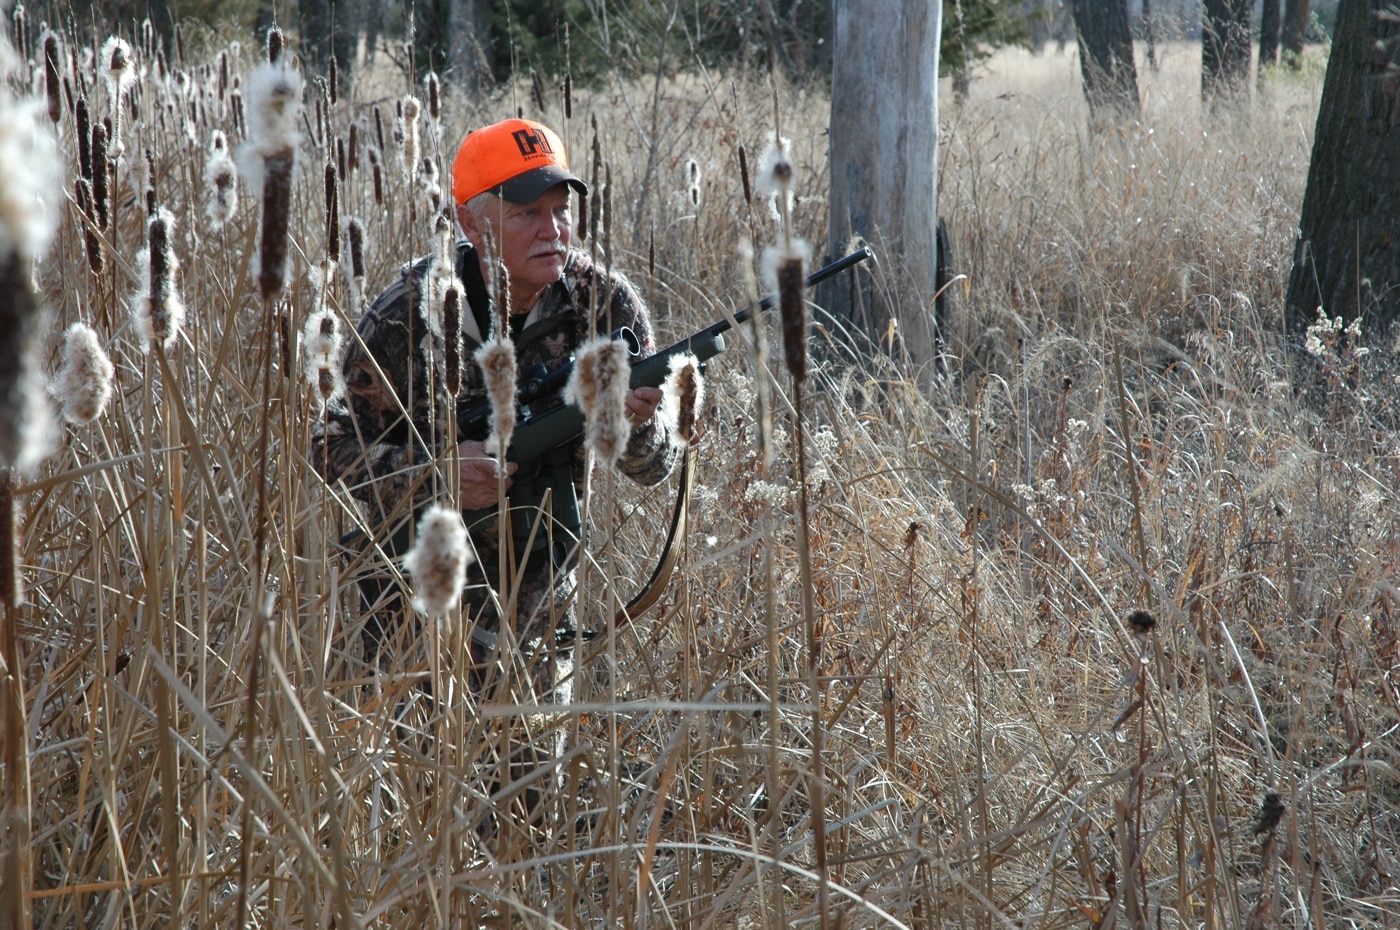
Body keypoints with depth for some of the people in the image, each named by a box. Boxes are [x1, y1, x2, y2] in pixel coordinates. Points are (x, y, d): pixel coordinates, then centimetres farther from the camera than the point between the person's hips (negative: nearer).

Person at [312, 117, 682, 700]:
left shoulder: (604, 304, -12)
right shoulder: (407, 319, -19)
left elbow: (656, 466, -10)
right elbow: (333, 449, -13)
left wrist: (637, 424, -34)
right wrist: (436, 474, -30)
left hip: (538, 605, 3)